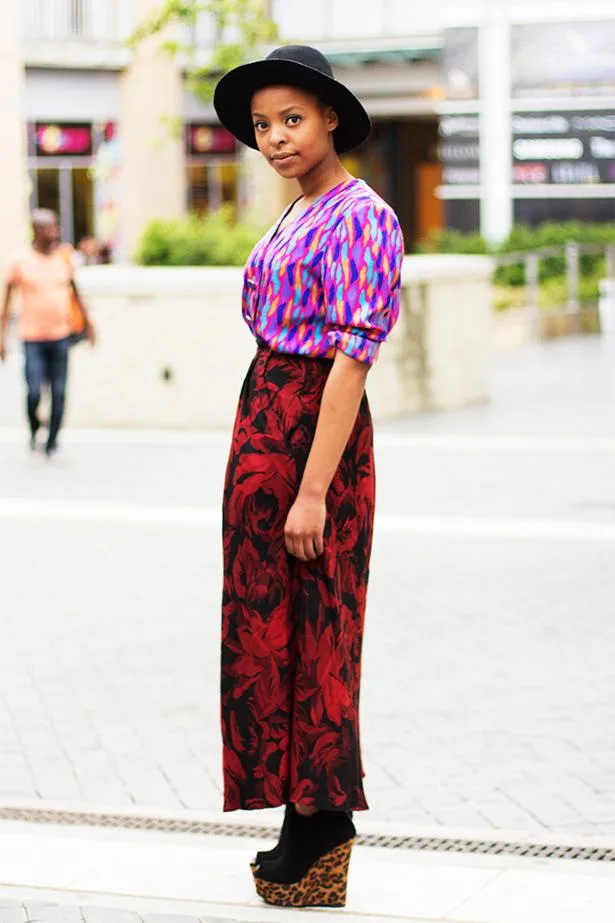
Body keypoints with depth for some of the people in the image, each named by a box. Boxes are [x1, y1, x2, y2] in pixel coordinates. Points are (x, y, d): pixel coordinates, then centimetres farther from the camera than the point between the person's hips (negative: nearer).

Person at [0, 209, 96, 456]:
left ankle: (52, 441, 14)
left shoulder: (64, 256, 4)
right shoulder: (21, 260, -4)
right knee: (34, 392, -9)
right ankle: (34, 429, 19)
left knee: (59, 393, 2)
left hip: (61, 334, 3)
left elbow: (75, 290, 17)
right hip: (32, 336, -3)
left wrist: (88, 321, 15)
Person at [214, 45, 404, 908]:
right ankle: (309, 826, 19)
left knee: (309, 626, -3)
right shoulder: (299, 218, 16)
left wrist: (313, 489, -24)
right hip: (266, 417, 10)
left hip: (313, 425, -10)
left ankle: (322, 824, 6)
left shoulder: (360, 216, -14)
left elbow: (351, 356, -20)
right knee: (270, 621, 12)